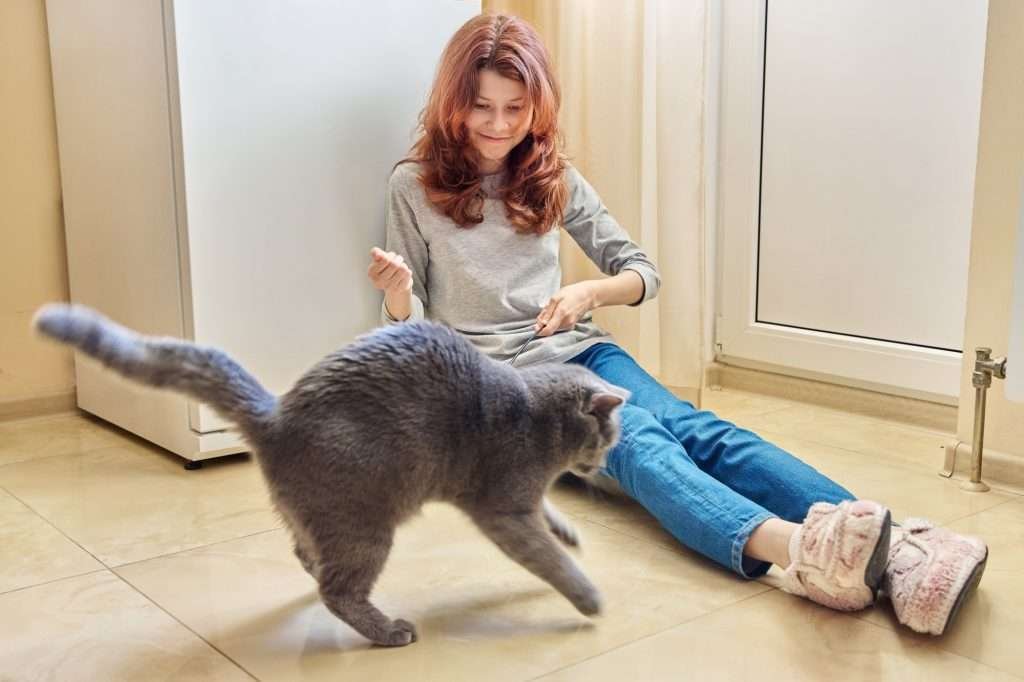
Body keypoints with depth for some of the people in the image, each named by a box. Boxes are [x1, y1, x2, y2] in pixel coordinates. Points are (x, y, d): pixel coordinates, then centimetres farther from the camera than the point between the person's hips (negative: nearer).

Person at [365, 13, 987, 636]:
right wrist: (397, 291, -19)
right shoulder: (414, 187, 2)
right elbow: (412, 327, 5)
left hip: (575, 350, 4)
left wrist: (588, 292, -10)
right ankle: (794, 547, -62)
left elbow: (644, 273, 12)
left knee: (692, 426, -27)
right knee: (635, 435, -35)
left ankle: (888, 548, -48)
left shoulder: (553, 177, 10)